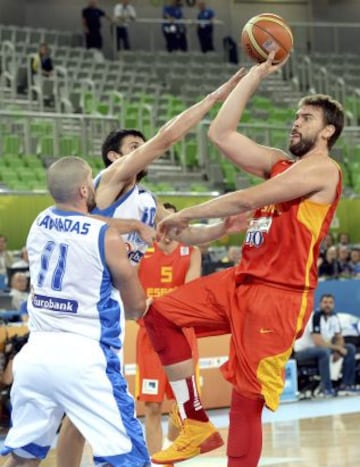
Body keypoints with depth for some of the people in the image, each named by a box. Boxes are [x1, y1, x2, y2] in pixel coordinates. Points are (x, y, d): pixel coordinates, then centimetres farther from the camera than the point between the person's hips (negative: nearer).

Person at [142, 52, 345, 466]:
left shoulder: (322, 169, -8)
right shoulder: (279, 165, 18)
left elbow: (247, 200, -15)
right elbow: (221, 134, 15)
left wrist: (186, 215, -8)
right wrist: (256, 75, 15)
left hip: (280, 293, -9)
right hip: (243, 280, 9)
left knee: (247, 396, -10)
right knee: (161, 314, 0)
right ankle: (198, 426, 4)